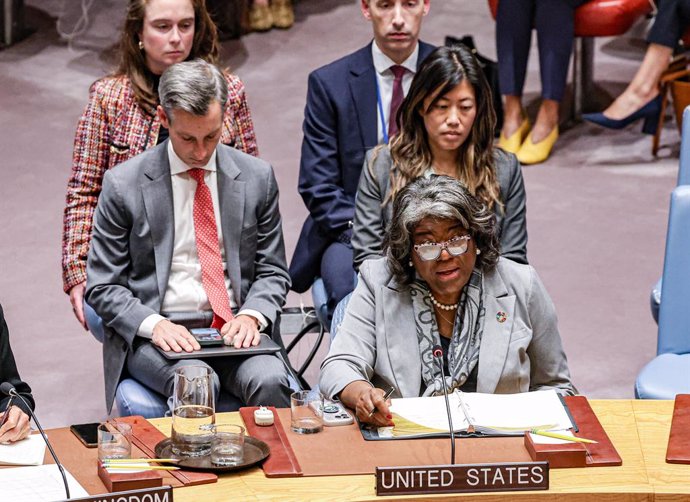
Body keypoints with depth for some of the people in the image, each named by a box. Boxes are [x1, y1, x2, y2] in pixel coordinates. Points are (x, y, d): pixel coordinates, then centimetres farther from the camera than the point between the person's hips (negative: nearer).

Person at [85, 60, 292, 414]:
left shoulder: (257, 177, 8)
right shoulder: (124, 184, -1)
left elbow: (272, 273, 14)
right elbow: (102, 287, 2)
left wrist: (252, 315, -8)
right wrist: (152, 324, -16)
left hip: (234, 329, 2)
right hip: (155, 332, -2)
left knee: (269, 382, -30)